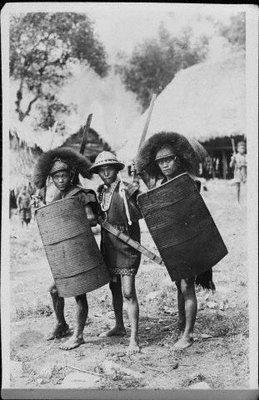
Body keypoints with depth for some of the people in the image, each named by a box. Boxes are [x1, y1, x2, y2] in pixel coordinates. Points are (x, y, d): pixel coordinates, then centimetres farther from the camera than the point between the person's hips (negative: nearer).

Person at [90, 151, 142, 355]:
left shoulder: (128, 189, -9)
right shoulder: (100, 192, 10)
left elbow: (138, 215, -17)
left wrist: (126, 198, -27)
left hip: (126, 247, -7)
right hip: (108, 246, 7)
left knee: (128, 292, -10)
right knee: (114, 288, 18)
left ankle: (134, 339, -5)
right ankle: (119, 327, 35)